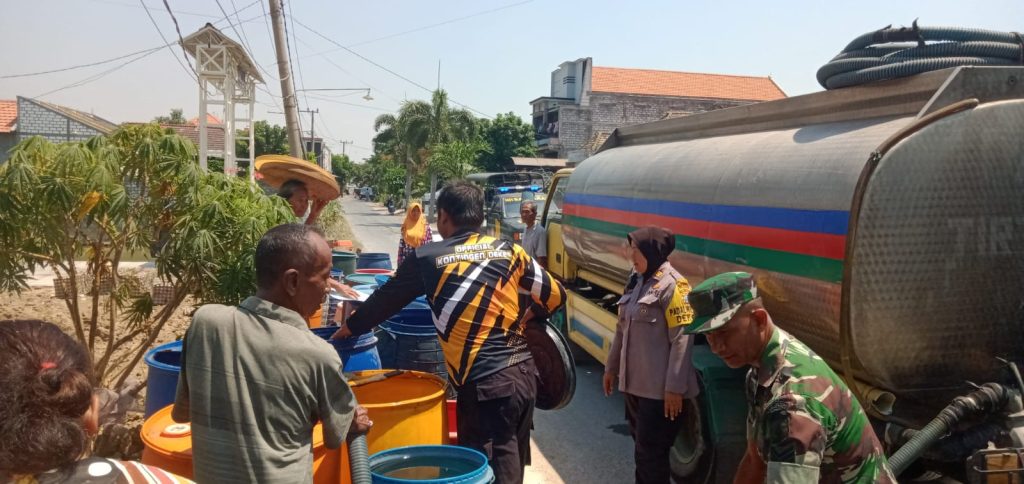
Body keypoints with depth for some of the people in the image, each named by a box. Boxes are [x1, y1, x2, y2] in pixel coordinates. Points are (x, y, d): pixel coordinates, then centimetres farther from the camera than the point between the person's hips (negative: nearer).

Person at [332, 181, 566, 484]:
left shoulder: (428, 258, -2)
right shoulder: (508, 250, 6)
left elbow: (385, 299, 10)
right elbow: (555, 296, 11)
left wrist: (346, 330, 27)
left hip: (486, 383, -5)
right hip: (524, 371, 5)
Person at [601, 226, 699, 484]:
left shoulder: (672, 285, -15)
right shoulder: (636, 281, 10)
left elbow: (682, 340, -18)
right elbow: (623, 330, 18)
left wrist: (675, 387, -20)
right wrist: (612, 367, 21)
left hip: (659, 388, -8)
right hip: (634, 382, 8)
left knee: (651, 453, -1)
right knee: (641, 447, 19)